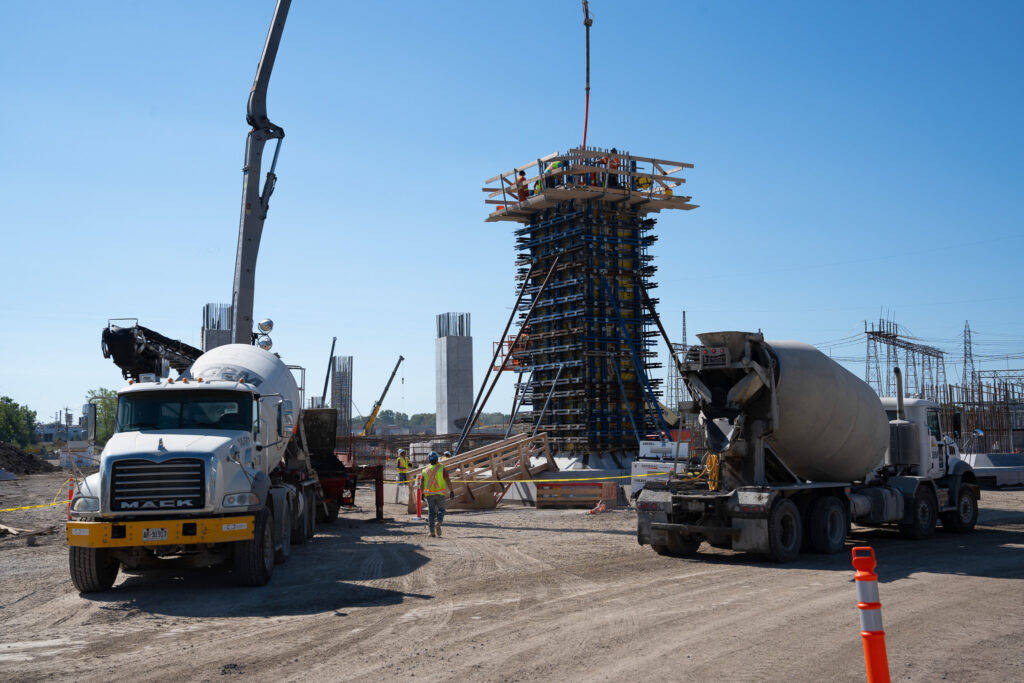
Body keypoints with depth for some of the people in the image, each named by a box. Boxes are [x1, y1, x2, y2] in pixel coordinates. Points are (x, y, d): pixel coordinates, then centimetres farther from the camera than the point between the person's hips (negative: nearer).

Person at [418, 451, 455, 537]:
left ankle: (432, 531, 3)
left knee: (431, 512, 7)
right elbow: (448, 481, -9)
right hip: (440, 494, -2)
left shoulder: (425, 470, 5)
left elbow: (421, 485, 7)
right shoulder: (442, 469, -3)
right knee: (441, 510, 10)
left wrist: (422, 494, 19)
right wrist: (451, 491, -2)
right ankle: (438, 523, -18)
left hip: (429, 494, 2)